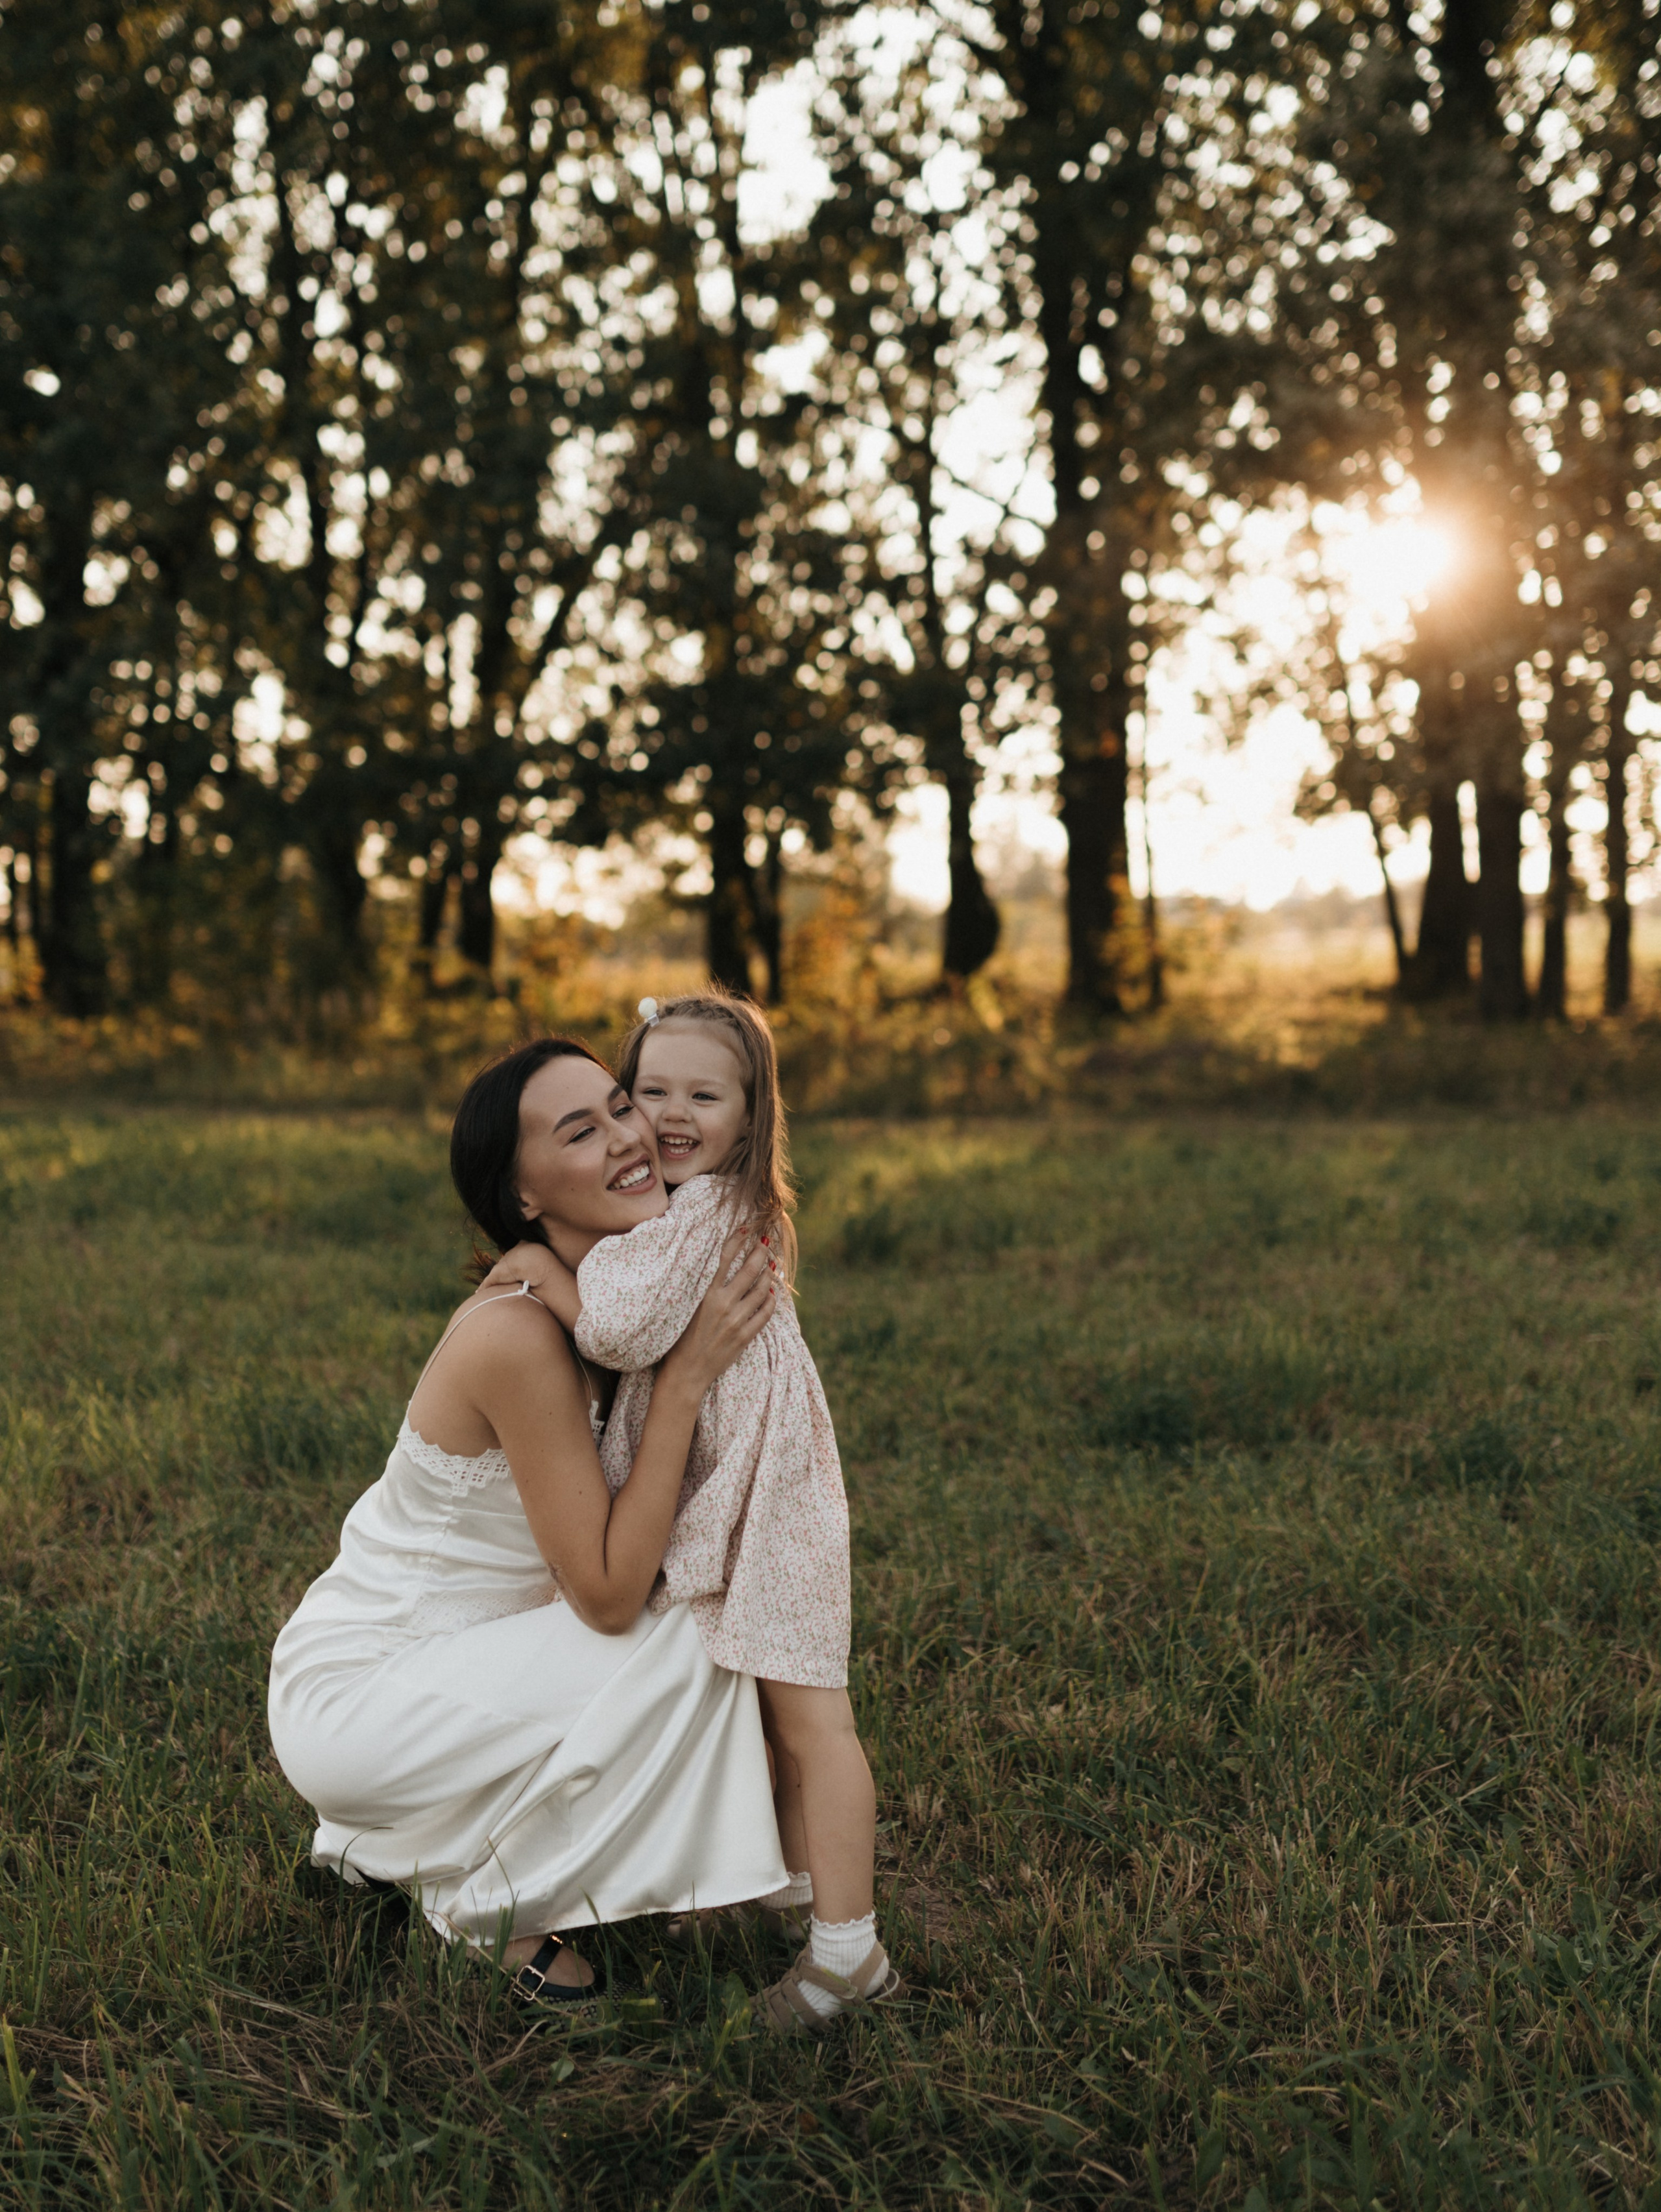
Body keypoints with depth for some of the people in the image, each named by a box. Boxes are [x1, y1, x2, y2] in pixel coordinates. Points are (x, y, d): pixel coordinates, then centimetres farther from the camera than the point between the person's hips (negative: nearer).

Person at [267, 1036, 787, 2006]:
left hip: (420, 1657, 9)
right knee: (680, 1650, -17)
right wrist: (687, 1375, -25)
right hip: (349, 1700, -9)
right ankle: (485, 1895, 5)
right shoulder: (520, 1333, -27)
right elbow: (608, 1595, -23)